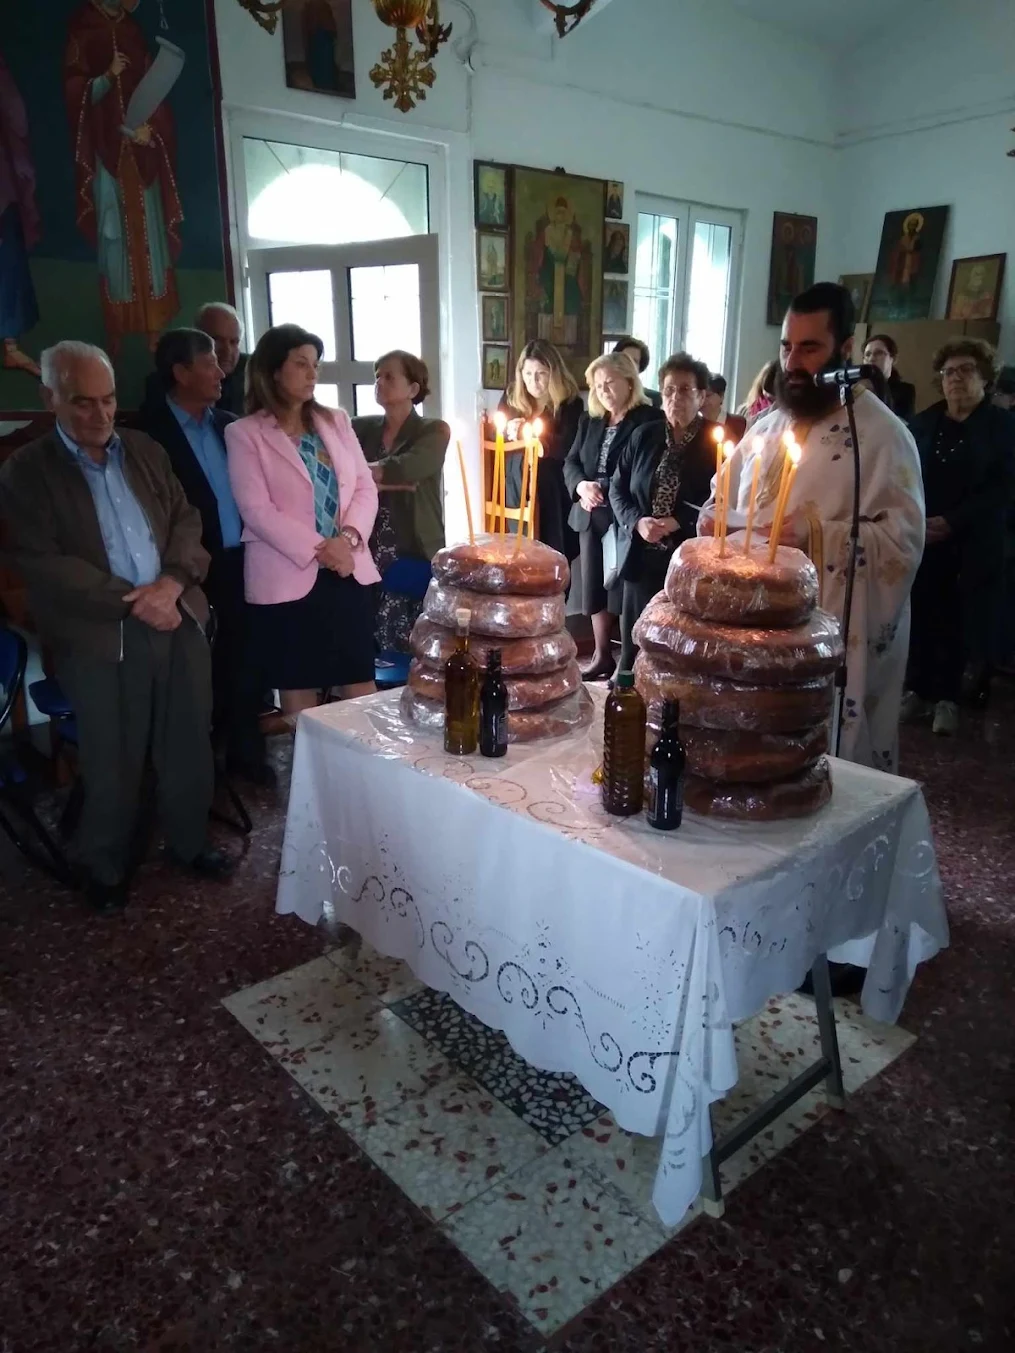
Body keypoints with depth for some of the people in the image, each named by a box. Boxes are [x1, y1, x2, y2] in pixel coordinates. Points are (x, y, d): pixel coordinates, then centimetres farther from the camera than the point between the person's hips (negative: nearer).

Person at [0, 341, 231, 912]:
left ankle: (192, 840, 33)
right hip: (100, 637, -4)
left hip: (178, 618, 4)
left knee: (189, 744, 13)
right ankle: (106, 867, 27)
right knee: (112, 761, 7)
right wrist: (131, 602, -17)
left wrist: (171, 582, -11)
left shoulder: (147, 451, 11)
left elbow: (187, 520, 9)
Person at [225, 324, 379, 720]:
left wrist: (348, 537, -12)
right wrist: (317, 550, -17)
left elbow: (365, 488, 6)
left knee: (361, 690, 8)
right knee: (300, 699, 6)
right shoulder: (244, 433, -2)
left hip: (349, 571, 4)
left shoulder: (336, 421, 11)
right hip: (287, 579, -4)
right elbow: (257, 510, -11)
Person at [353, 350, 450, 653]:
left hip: (417, 558, -3)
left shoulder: (434, 432, 1)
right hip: (368, 556, 3)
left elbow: (403, 469, -16)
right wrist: (384, 479, -14)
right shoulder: (361, 429, 11)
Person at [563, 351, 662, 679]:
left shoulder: (650, 420, -7)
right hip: (590, 516, 7)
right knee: (595, 586, 11)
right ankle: (601, 656, 23)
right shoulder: (589, 421, 15)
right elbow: (570, 462, 11)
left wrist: (603, 488, -20)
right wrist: (581, 486, -11)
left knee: (624, 588, -5)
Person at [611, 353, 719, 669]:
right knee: (634, 643, 10)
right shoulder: (643, 436, 9)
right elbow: (618, 488, 9)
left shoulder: (718, 442, -3)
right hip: (642, 557, 4)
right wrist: (637, 522, -9)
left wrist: (677, 523, -17)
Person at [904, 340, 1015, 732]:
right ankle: (919, 690, 13)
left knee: (957, 621, 3)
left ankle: (947, 697, 13)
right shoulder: (924, 422, 11)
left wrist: (951, 522, -15)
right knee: (920, 616, 0)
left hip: (972, 546, -2)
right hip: (920, 540, 2)